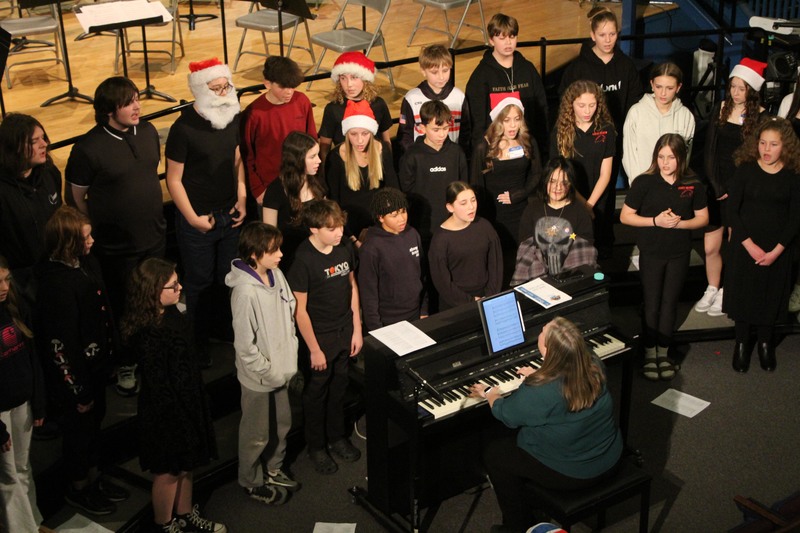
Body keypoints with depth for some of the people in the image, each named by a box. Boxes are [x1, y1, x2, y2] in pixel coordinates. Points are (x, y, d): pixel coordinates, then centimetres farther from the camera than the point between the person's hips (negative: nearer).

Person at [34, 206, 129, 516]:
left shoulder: (86, 264, -5)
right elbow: (60, 345, -26)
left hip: (96, 365, 8)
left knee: (94, 422, 25)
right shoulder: (57, 285, -31)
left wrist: (111, 350, 16)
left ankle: (94, 478, 47)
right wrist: (79, 392, -18)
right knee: (78, 429, 14)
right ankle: (78, 489, 37)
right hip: (74, 375, -8)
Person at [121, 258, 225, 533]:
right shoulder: (150, 334, -31)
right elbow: (158, 384, -24)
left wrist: (195, 404, 18)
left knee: (185, 466, 25)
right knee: (167, 471, 14)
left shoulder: (170, 314, -3)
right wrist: (179, 417, -17)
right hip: (167, 412, -9)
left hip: (186, 401, 9)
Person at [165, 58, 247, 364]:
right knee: (200, 281, 9)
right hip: (198, 219, -5)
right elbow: (174, 180, -14)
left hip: (229, 213, 5)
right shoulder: (184, 128, -20)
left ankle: (222, 326, 38)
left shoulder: (233, 118, -2)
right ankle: (198, 341, 26)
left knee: (227, 276, 17)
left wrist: (242, 199, 4)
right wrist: (193, 219, -14)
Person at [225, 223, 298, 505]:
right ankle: (251, 481, 37)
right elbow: (245, 345, -24)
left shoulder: (276, 274, -6)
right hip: (259, 376, -7)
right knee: (257, 434, 14)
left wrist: (290, 357, 5)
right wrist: (269, 373, -16)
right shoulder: (245, 292, -29)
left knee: (282, 424, 25)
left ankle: (273, 469, 48)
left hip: (281, 368, 7)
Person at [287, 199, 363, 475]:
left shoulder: (345, 248, -6)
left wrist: (357, 329, 7)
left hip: (345, 332, 5)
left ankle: (337, 437, 42)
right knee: (317, 392, 14)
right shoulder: (303, 260, -24)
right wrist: (314, 349, -15)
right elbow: (300, 309, -19)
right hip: (320, 336, -5)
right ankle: (317, 447, 32)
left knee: (339, 387, 21)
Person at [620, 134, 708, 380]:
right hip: (651, 253, -2)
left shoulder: (693, 185, -5)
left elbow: (703, 218, 2)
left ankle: (663, 353, 24)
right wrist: (655, 221, -20)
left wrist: (679, 223, -17)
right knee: (652, 304, 6)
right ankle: (650, 354, 19)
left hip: (679, 254, 2)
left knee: (670, 303, 11)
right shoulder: (644, 182, -11)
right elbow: (625, 216, -8)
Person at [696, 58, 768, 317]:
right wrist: (715, 187, -3)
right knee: (710, 246, 5)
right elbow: (709, 151, 4)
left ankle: (726, 294, 22)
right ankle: (712, 290, 26)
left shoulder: (762, 117, -7)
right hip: (716, 188, 3)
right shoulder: (719, 110, 4)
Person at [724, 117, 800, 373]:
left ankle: (765, 344, 29)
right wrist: (750, 245, -13)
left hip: (777, 249, 1)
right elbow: (732, 210, -7)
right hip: (745, 246, -1)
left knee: (771, 296, 9)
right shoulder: (746, 170, -6)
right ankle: (742, 344, 24)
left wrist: (776, 251, -11)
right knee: (743, 294, 5)